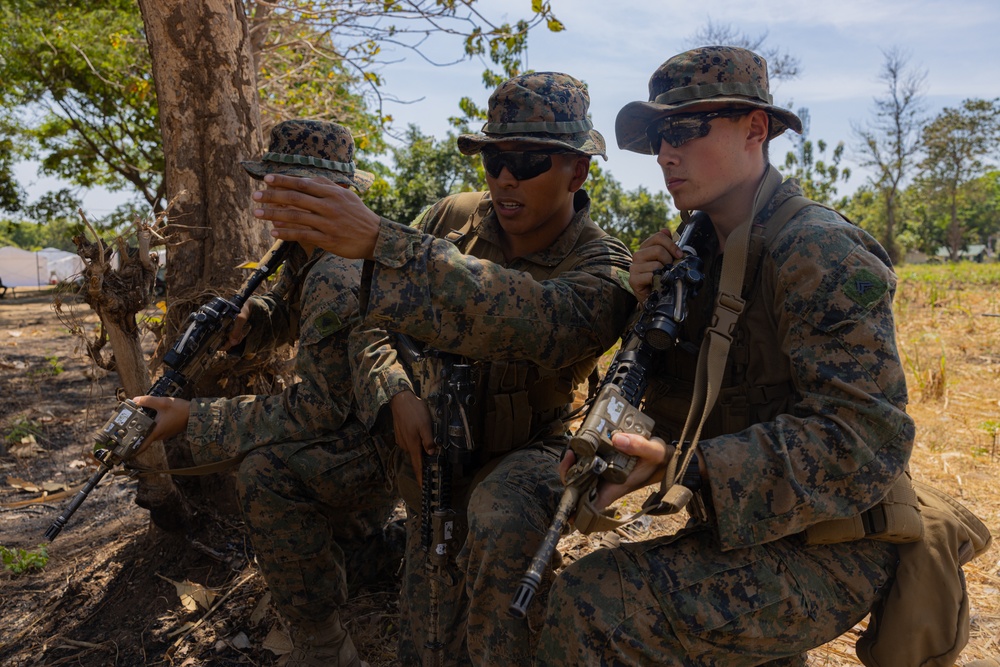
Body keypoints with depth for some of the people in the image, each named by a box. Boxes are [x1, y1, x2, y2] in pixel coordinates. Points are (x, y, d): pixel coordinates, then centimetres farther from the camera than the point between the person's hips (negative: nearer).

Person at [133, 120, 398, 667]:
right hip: (361, 426, 10)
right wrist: (245, 319, -8)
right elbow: (283, 315, 17)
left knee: (267, 473, -31)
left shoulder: (339, 277, -30)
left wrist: (195, 419, -25)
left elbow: (318, 408, -28)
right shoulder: (304, 251, 2)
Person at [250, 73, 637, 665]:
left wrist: (379, 241, -50)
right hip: (434, 446, 4)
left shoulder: (604, 271, -20)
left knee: (502, 523, -38)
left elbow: (526, 316, -43)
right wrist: (396, 394, -23)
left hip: (525, 450, -4)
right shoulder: (454, 219, -7)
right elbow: (370, 320, -2)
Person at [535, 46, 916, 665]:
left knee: (589, 602, -24)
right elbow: (684, 408, 9)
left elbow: (866, 439, -26)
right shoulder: (704, 249, 7)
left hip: (827, 553, -8)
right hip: (746, 529, 8)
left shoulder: (819, 253, -18)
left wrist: (678, 464, -32)